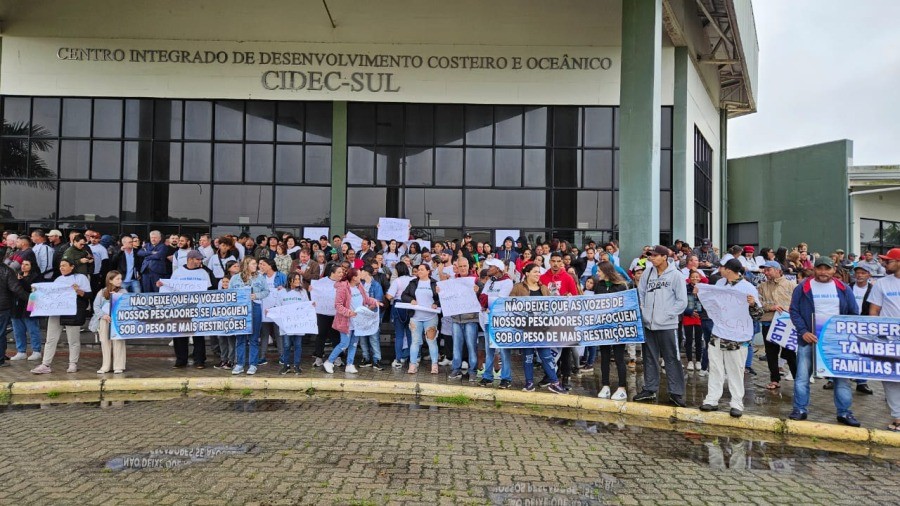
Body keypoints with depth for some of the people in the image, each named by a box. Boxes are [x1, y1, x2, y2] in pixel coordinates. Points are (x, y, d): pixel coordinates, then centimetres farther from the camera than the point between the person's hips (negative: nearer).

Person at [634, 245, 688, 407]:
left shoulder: (675, 275, -6)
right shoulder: (648, 273, 6)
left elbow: (682, 301, -6)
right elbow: (640, 294, 14)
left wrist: (666, 315, -11)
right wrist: (642, 312, 2)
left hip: (667, 325, -4)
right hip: (648, 324, 4)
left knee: (672, 359, 1)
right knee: (650, 358, 12)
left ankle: (676, 392, 10)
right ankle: (650, 389, 23)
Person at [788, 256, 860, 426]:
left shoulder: (843, 289, 7)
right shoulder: (803, 288, 0)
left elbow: (854, 314, 10)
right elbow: (794, 311, -3)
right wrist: (804, 332, -13)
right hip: (809, 340, -2)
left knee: (841, 376, 6)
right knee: (802, 376, 0)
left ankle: (844, 412, 17)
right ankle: (800, 409, 11)